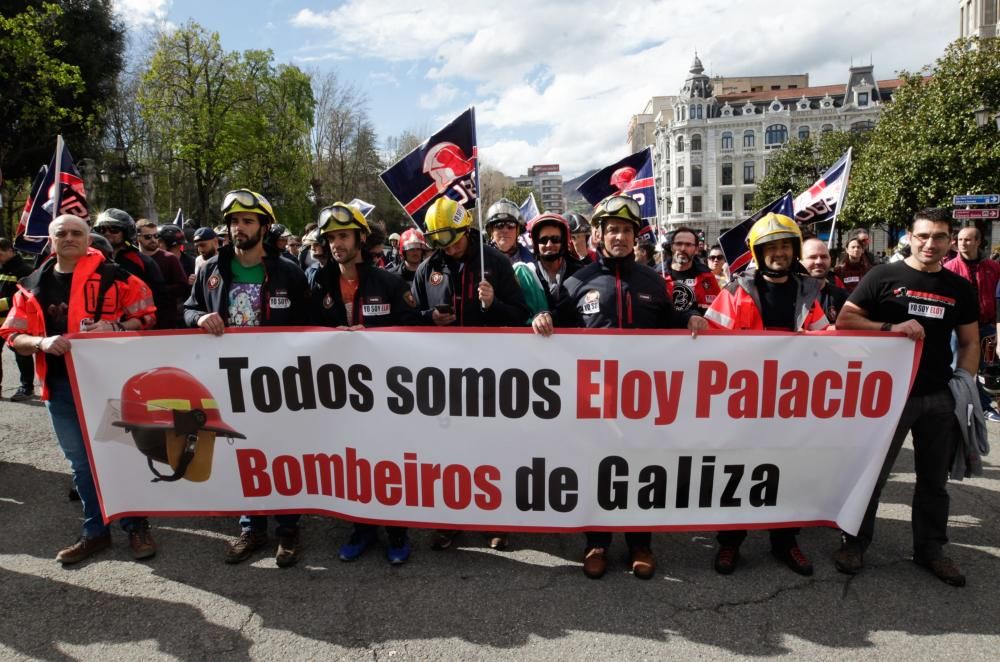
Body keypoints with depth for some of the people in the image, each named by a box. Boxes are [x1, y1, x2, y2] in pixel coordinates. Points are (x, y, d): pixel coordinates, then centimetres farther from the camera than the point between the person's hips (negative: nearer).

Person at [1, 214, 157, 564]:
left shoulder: (113, 277, -4)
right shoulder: (33, 286, 8)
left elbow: (147, 317, -1)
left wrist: (114, 328, -19)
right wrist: (42, 342, -16)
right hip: (60, 386, 4)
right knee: (80, 461, 14)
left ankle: (137, 527, 18)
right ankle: (95, 531, 27)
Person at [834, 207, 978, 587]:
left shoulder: (960, 288, 8)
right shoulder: (884, 277, -4)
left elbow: (970, 342, 14)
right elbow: (844, 320, -8)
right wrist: (891, 328, -20)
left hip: (940, 398, 4)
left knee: (934, 478, 15)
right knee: (871, 472, 5)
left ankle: (930, 549, 30)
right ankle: (855, 542, 20)